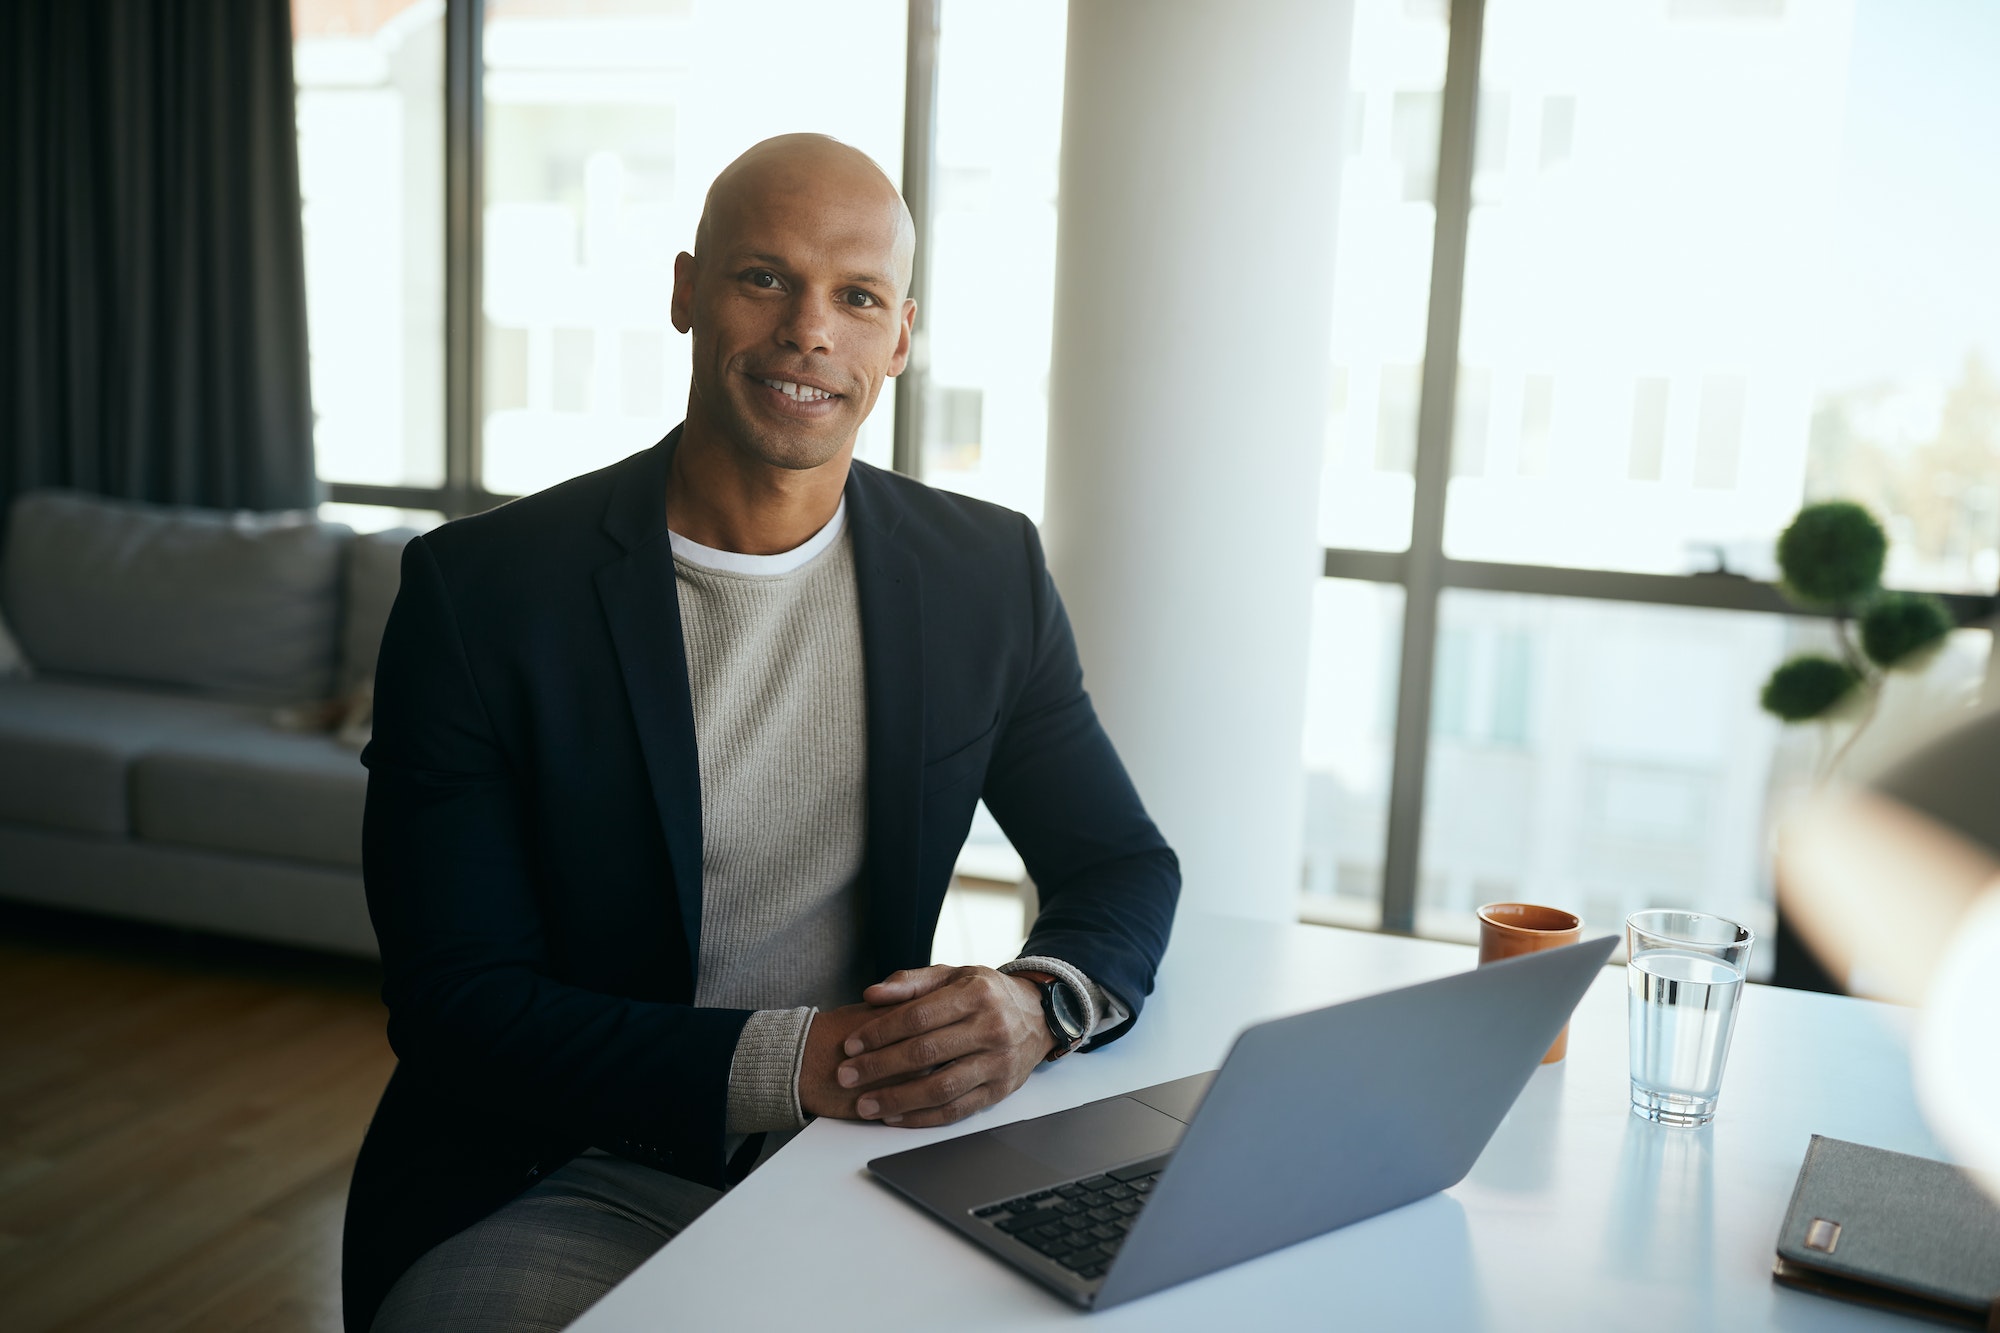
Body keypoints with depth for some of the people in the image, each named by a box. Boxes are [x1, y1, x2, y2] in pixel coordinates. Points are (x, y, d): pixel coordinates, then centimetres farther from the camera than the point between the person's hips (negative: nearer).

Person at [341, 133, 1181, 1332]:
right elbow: (454, 1006, -10)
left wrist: (1038, 1004, -16)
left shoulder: (989, 573, 2)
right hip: (568, 1181, -3)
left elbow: (1127, 870, 8)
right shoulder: (480, 591, -8)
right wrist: (778, 1064, -23)